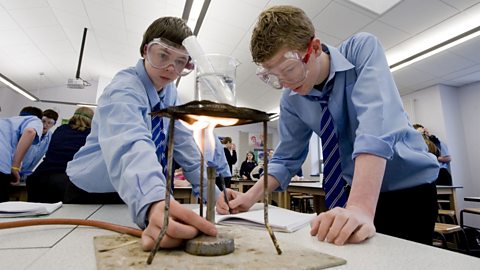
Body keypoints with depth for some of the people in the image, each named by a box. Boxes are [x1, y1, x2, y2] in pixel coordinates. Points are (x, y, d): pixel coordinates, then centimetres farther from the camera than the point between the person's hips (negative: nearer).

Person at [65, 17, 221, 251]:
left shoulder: (170, 93, -5)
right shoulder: (123, 90, -25)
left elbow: (183, 144, -6)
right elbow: (131, 146, -44)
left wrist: (211, 192, -12)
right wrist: (153, 203, -61)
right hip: (91, 196, -4)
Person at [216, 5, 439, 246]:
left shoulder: (362, 48, -19)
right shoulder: (291, 100, -7)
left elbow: (376, 123, -34)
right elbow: (286, 158, -1)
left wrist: (361, 207, -44)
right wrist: (250, 197, -15)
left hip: (409, 188, -3)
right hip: (355, 191, 3)